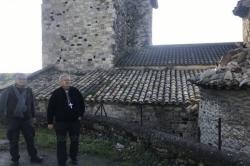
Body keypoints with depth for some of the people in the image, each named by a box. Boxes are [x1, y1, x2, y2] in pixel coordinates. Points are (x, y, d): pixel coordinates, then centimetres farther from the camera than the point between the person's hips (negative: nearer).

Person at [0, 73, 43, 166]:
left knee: (30, 138, 11)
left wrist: (33, 116, 14)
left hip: (26, 119, 2)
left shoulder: (28, 90, 3)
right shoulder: (9, 90, -6)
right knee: (13, 141, 9)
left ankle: (33, 157, 25)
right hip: (13, 120, -2)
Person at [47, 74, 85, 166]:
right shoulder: (56, 93, -9)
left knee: (75, 141, 16)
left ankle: (73, 157, 39)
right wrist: (50, 122, -5)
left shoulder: (75, 91, -2)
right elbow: (50, 108, -6)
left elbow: (81, 103, 11)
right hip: (61, 122, -3)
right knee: (61, 143, 4)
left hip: (75, 121, 3)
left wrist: (81, 114, 7)